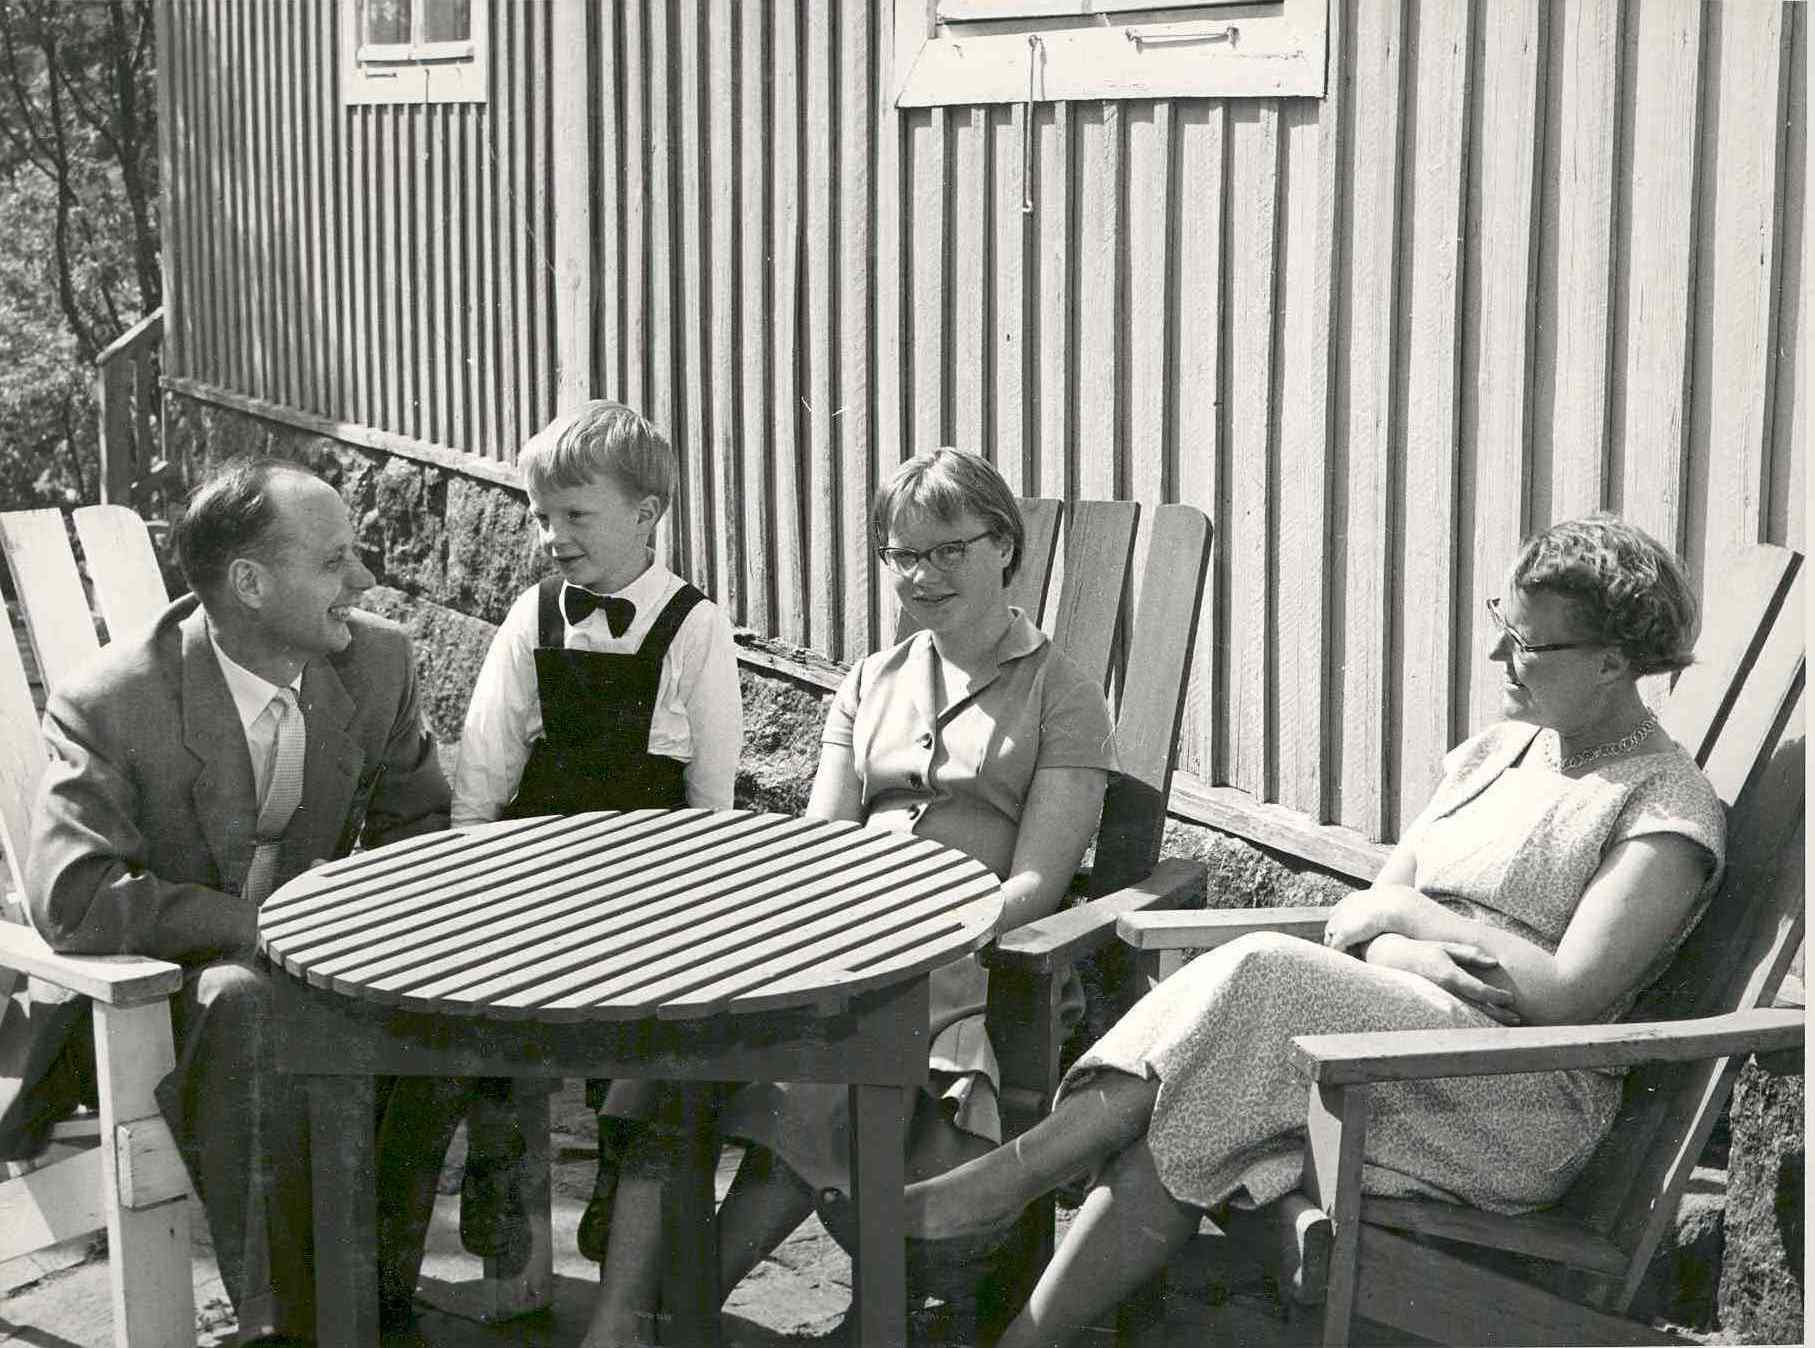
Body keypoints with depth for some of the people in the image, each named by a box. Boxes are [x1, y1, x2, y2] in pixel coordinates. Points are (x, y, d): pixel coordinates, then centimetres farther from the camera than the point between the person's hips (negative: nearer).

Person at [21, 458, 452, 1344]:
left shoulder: (378, 660, -6)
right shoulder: (109, 705, -20)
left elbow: (419, 828, 7)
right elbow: (71, 901, -26)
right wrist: (257, 922, -29)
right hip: (153, 977, -4)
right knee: (248, 1005, -37)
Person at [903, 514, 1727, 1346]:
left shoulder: (1668, 807, -4)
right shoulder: (1494, 754, 19)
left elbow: (1570, 996, -15)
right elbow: (1363, 919, 13)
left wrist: (1411, 913, -6)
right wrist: (1405, 955, -12)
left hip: (1525, 1107, -7)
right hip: (1394, 1044, 7)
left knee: (1262, 977, -29)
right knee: (1167, 1143, -22)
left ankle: (1000, 1182, -24)